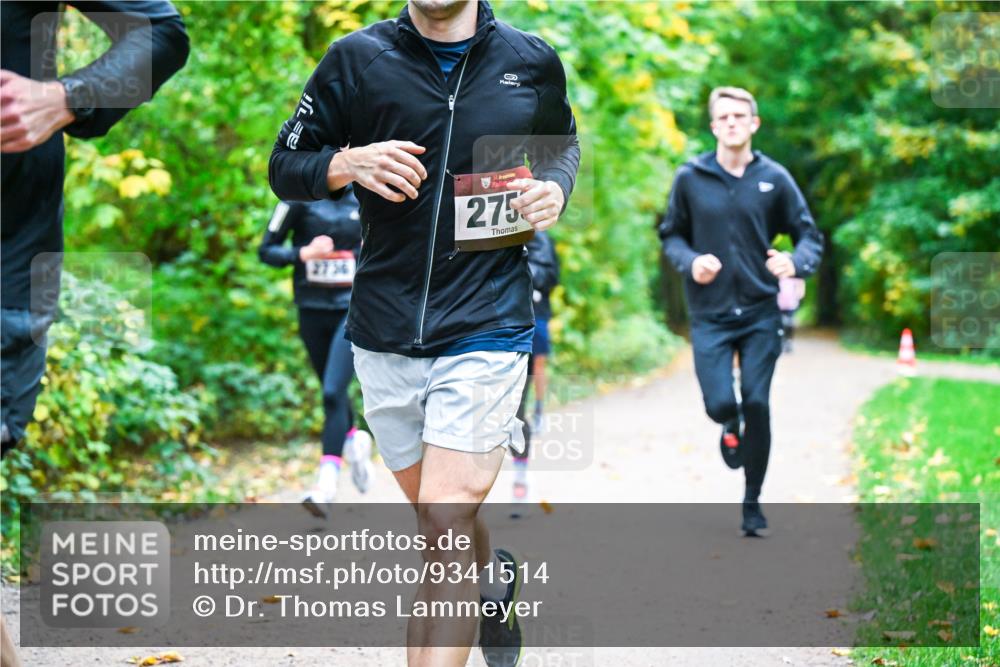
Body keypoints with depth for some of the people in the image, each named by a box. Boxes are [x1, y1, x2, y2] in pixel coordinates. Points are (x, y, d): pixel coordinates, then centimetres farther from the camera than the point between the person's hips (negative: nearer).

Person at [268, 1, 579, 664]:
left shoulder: (532, 62, 2)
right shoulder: (358, 58, 0)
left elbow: (564, 144, 22)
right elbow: (285, 166, 5)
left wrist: (555, 189, -1)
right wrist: (350, 163, -16)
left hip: (486, 328, -2)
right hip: (384, 332, 3)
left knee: (445, 519, -14)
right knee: (440, 514, 17)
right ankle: (496, 578, 49)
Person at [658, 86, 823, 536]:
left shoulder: (774, 179, -1)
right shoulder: (690, 178, 0)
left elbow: (809, 234, 4)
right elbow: (670, 234, 10)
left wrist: (796, 262, -18)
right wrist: (689, 261, -11)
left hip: (761, 315, 0)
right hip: (709, 316, 0)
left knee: (757, 406, -2)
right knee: (719, 404, -9)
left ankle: (752, 503, 16)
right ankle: (731, 428, 32)